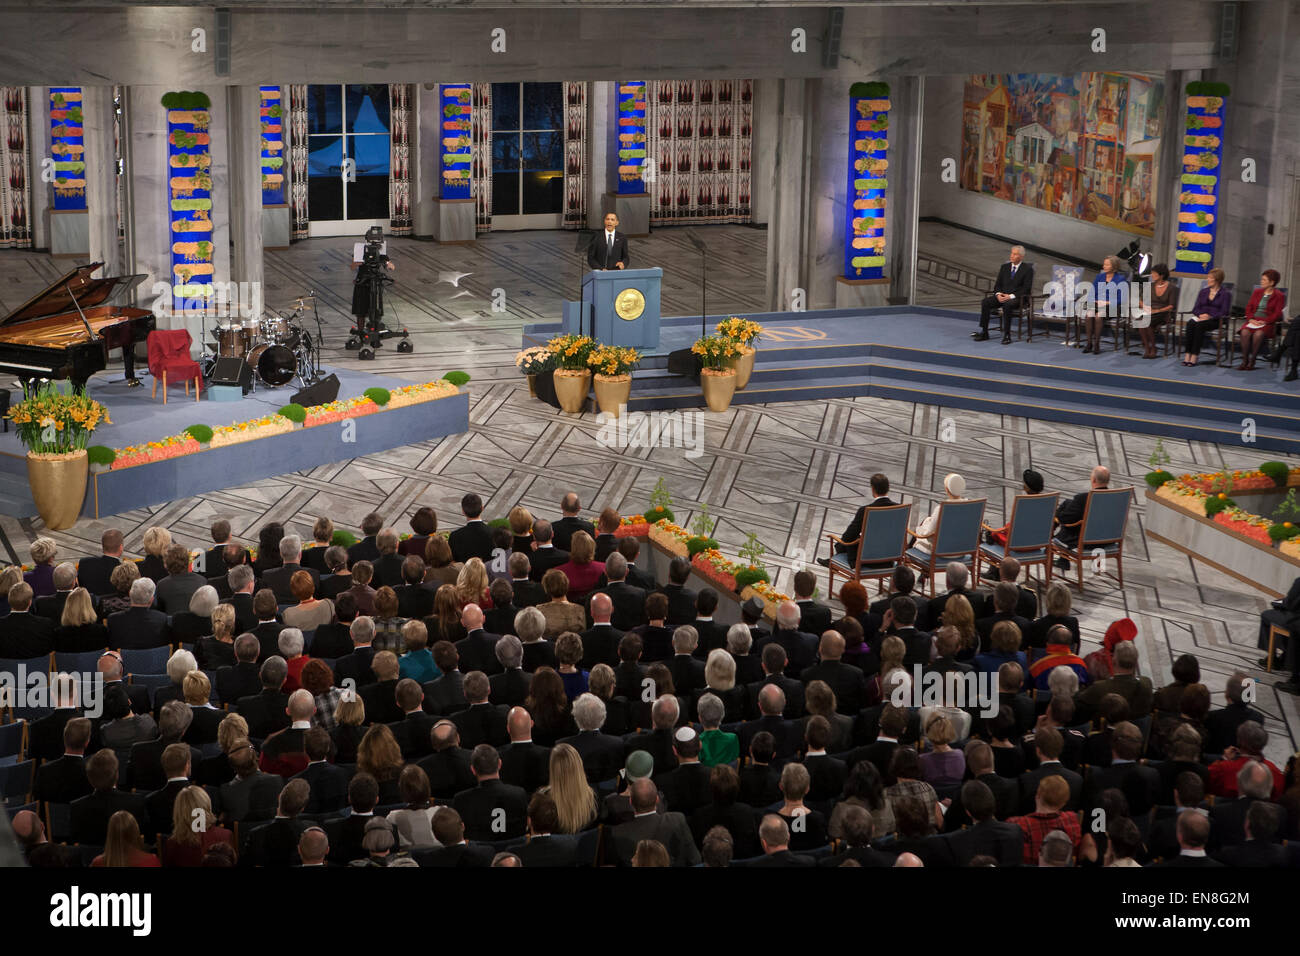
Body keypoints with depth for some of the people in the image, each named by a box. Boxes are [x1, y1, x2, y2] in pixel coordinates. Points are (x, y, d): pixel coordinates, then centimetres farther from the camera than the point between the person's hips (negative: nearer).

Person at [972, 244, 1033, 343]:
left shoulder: (1027, 269, 0)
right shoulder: (1005, 267, 15)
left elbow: (1026, 289, -8)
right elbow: (998, 284, 14)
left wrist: (1011, 296, -19)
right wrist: (998, 294, -9)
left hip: (1016, 298, -5)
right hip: (1002, 296, 5)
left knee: (1007, 305, -39)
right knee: (985, 302, -22)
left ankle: (1006, 335, -34)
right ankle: (983, 333, -21)